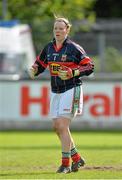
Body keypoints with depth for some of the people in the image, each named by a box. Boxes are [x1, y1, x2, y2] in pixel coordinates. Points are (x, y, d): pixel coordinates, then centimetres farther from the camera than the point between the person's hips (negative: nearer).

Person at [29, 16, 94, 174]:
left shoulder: (74, 48, -10)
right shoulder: (49, 48, 7)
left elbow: (89, 67, -8)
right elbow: (40, 63, 20)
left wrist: (73, 73, -20)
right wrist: (34, 70, -1)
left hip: (71, 90, -7)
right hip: (56, 92, 7)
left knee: (62, 126, -13)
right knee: (57, 127, 6)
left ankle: (66, 163, -6)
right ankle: (76, 158, 21)